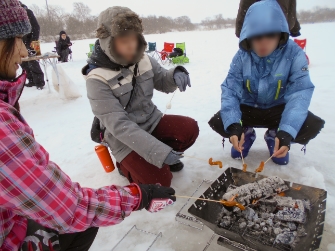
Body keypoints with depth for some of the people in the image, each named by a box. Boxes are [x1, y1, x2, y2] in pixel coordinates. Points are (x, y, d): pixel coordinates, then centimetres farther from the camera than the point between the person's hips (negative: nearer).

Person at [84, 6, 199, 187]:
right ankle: (127, 164, 15)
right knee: (160, 181, -14)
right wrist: (160, 152, -34)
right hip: (125, 139, -5)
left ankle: (163, 156, 10)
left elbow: (163, 83, 7)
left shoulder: (143, 60, -6)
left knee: (189, 129, -16)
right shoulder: (97, 80, -24)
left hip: (151, 122, 6)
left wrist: (176, 75, -21)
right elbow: (118, 125, -29)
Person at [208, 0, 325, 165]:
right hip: (248, 108, 1)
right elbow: (230, 90, -23)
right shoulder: (241, 57, -17)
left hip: (278, 108, 0)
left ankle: (274, 136, 7)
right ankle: (247, 134, 12)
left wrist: (287, 132, -42)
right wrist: (233, 125, -40)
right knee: (218, 123, -23)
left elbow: (300, 93, -27)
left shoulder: (294, 54, -21)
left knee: (312, 126, -27)